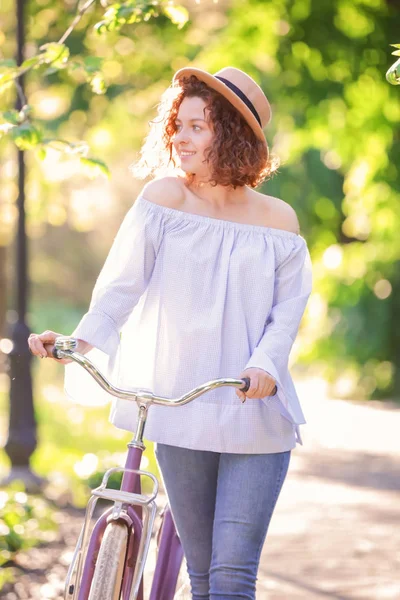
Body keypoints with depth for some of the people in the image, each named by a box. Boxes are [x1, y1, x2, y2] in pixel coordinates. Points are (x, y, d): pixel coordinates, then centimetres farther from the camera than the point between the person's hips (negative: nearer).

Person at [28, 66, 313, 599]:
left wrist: (265, 364, -21)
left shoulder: (278, 221, 3)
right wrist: (82, 340, -20)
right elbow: (123, 281, -5)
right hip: (180, 412, 1)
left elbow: (287, 310, -2)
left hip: (256, 416, -1)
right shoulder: (164, 197, 1)